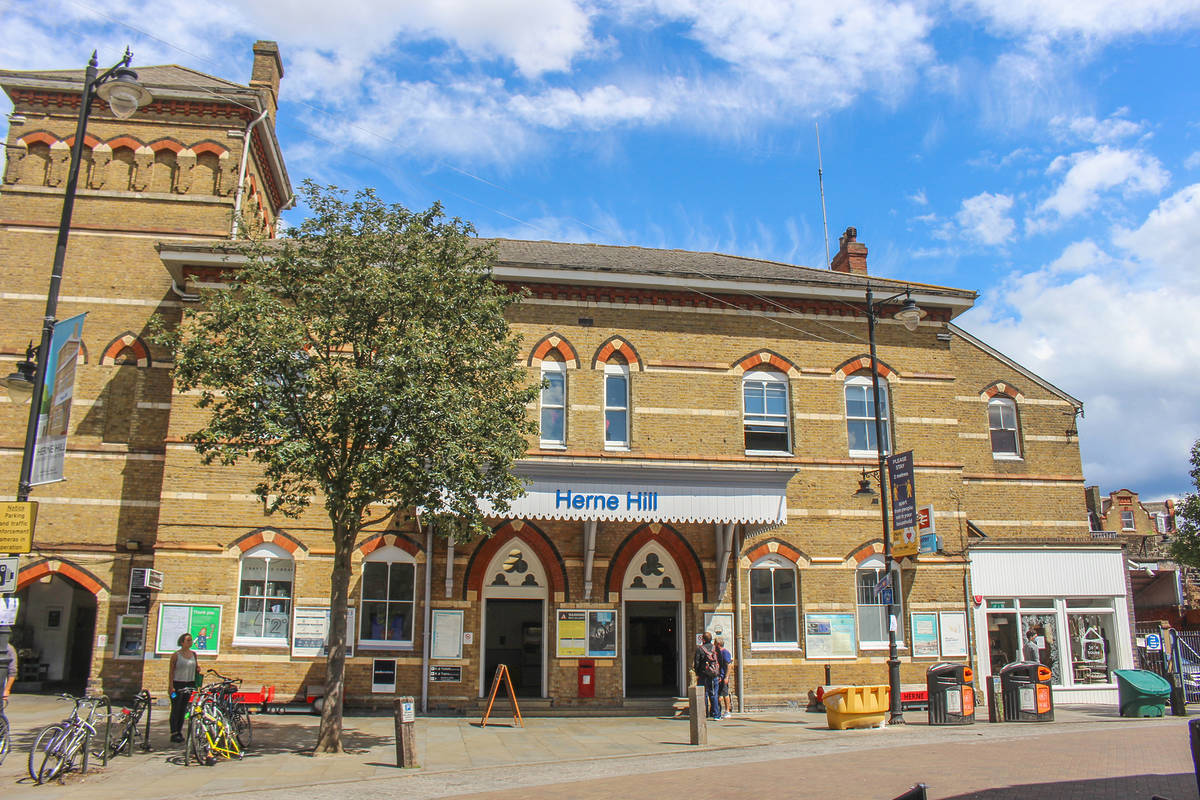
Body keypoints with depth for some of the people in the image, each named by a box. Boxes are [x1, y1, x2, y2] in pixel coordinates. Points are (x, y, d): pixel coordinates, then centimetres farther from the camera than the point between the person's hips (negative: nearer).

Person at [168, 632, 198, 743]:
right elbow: (171, 671, -6)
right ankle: (174, 734, 1)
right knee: (175, 709, -3)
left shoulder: (193, 654, 9)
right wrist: (171, 686, -12)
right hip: (177, 684, -5)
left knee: (183, 709, 9)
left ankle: (179, 732, 16)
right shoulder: (176, 655, -5)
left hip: (189, 684, 5)